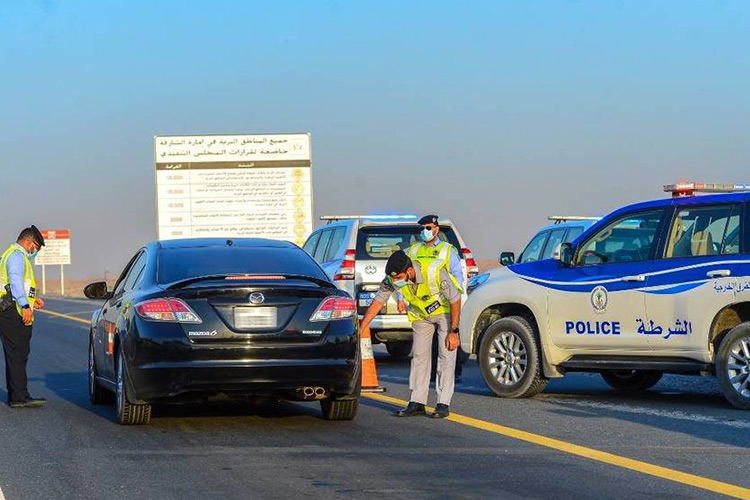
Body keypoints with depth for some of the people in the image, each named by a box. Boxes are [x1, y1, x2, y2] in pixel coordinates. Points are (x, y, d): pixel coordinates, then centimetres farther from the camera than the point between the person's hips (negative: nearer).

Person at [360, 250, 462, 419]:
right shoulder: (392, 279, -24)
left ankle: (443, 404, -9)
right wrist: (361, 328, -17)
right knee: (419, 355, 0)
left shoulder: (435, 272, -38)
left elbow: (455, 300, -28)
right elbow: (378, 301, -13)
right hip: (421, 315, 5)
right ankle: (417, 403, 3)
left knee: (446, 355, -10)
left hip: (445, 310, -5)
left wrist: (453, 332, -28)